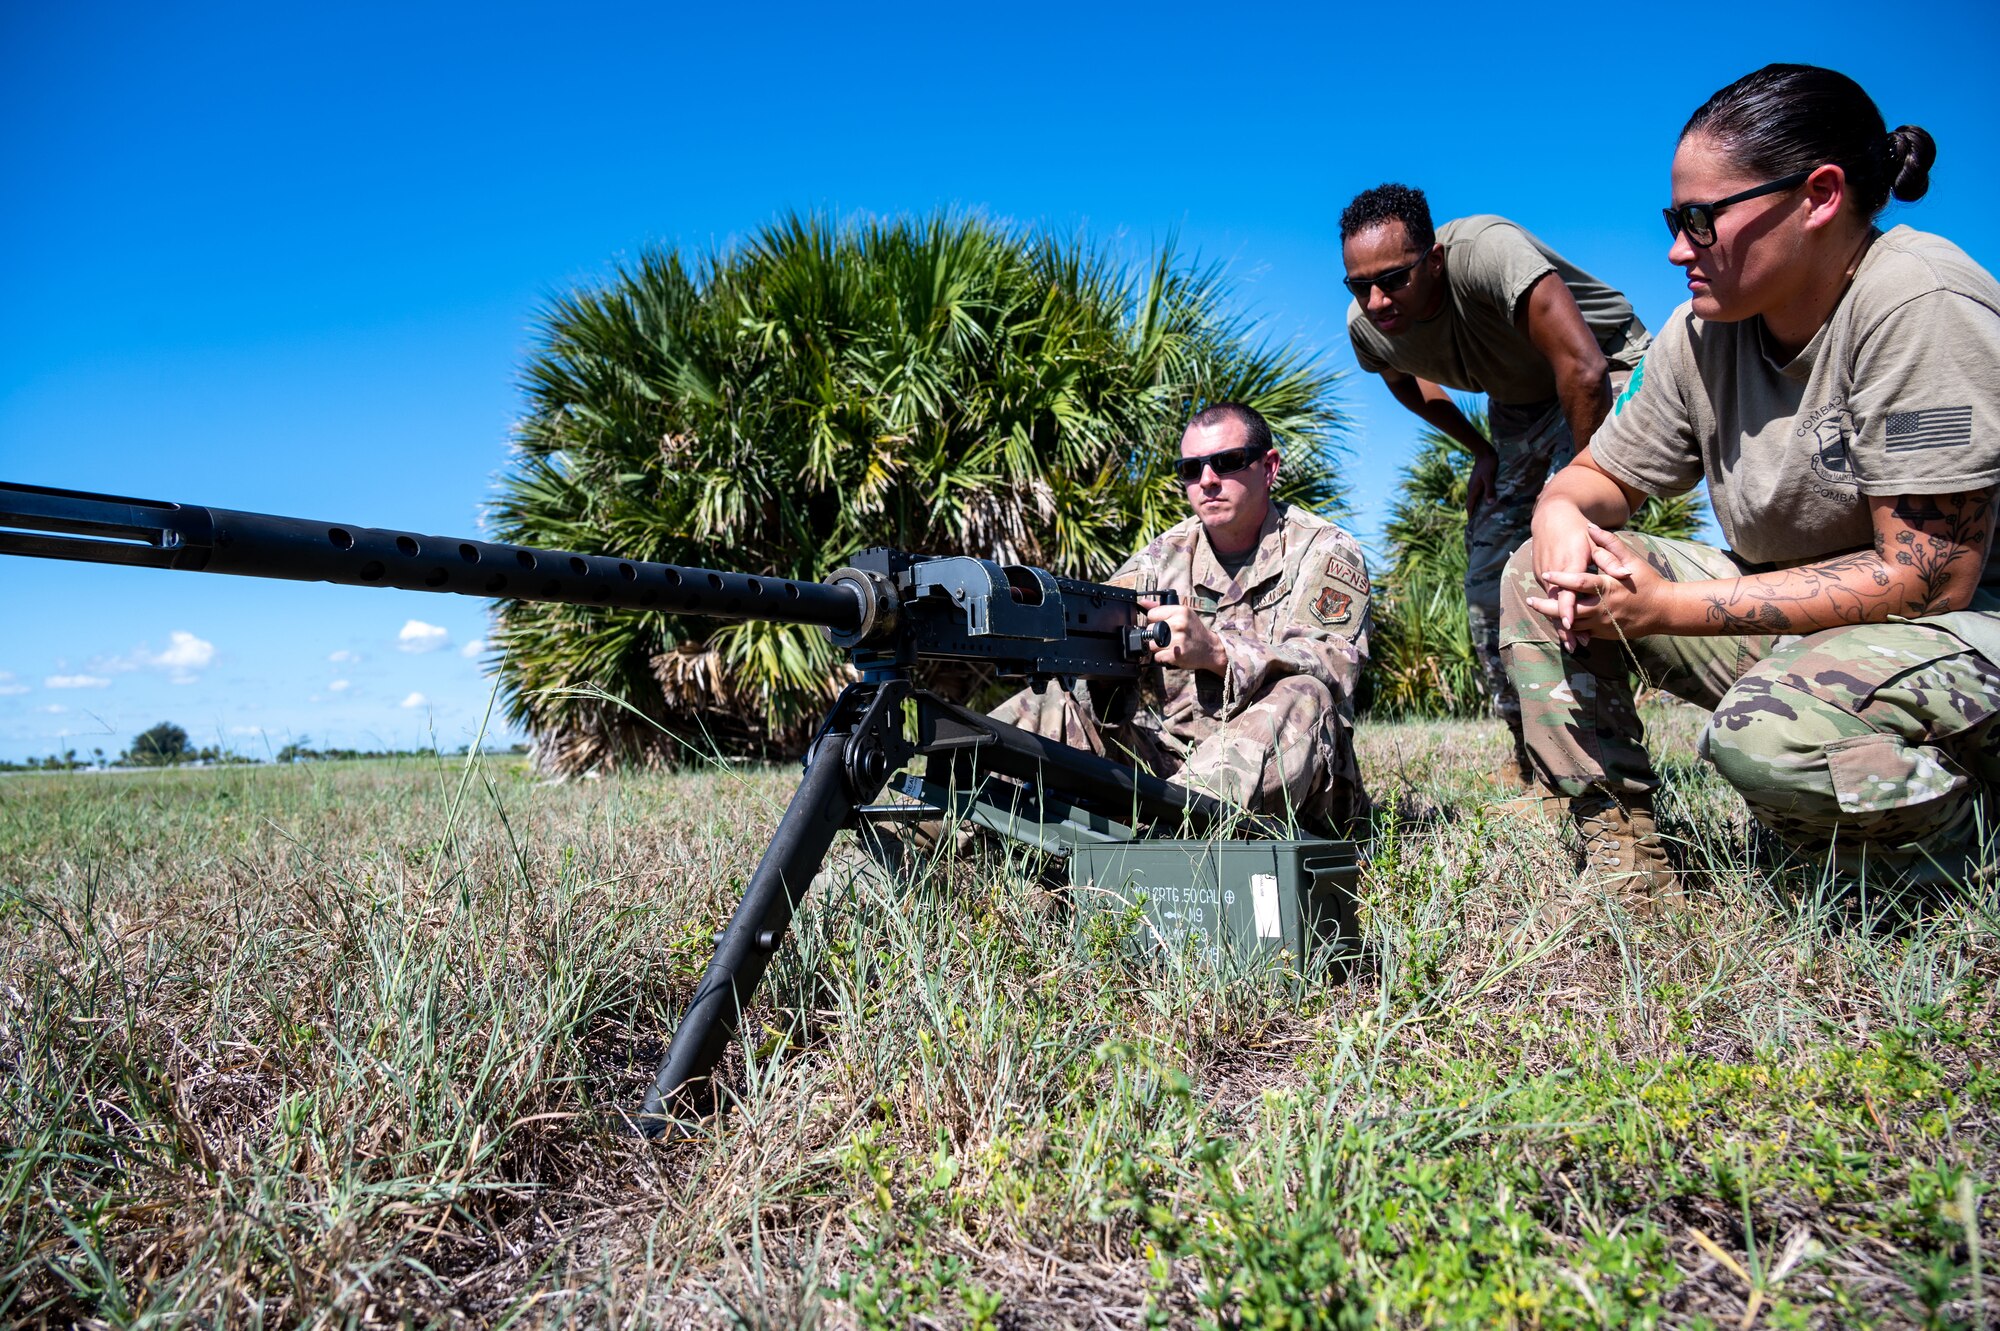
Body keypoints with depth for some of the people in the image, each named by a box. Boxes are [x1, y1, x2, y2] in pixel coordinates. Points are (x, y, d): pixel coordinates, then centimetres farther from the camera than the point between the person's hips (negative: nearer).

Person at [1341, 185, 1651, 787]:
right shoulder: (1365, 327, -16)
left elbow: (1584, 370, -39)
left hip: (1610, 372, -6)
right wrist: (1483, 450, 3)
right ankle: (1532, 752, 14)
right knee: (1488, 577, -1)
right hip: (1518, 401, 6)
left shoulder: (1485, 250, -37)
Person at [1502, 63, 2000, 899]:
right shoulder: (1704, 332, -2)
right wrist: (1561, 511, -18)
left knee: (1772, 730, -37)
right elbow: (1600, 474, 9)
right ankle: (1619, 847, -5)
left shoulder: (1915, 300, -22)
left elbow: (1931, 578, -24)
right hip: (1790, 614, 7)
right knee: (1547, 574, -7)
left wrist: (1668, 608, -26)